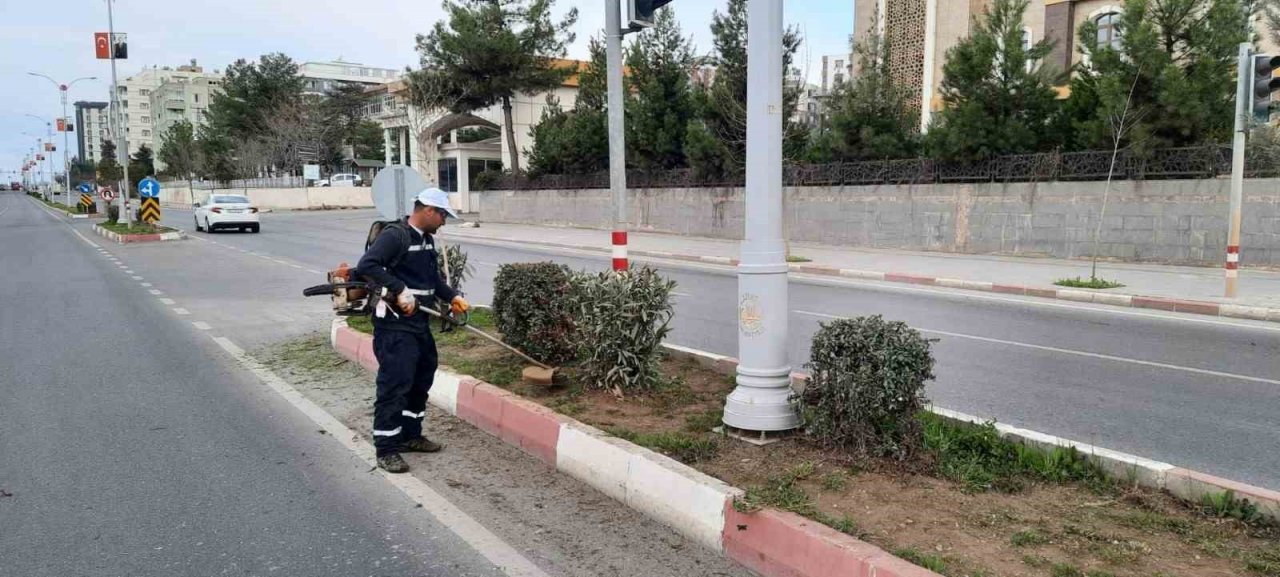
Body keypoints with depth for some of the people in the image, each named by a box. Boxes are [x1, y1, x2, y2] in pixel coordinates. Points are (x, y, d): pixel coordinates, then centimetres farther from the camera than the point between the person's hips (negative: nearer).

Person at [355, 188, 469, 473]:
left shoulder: (426, 239, 12)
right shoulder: (394, 235, -16)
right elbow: (366, 265, -28)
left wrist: (452, 296, 9)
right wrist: (400, 290, -31)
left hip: (419, 321, 10)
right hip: (394, 324, -10)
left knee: (422, 378, 18)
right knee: (394, 383, -7)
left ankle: (410, 434, 33)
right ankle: (386, 449, 2)